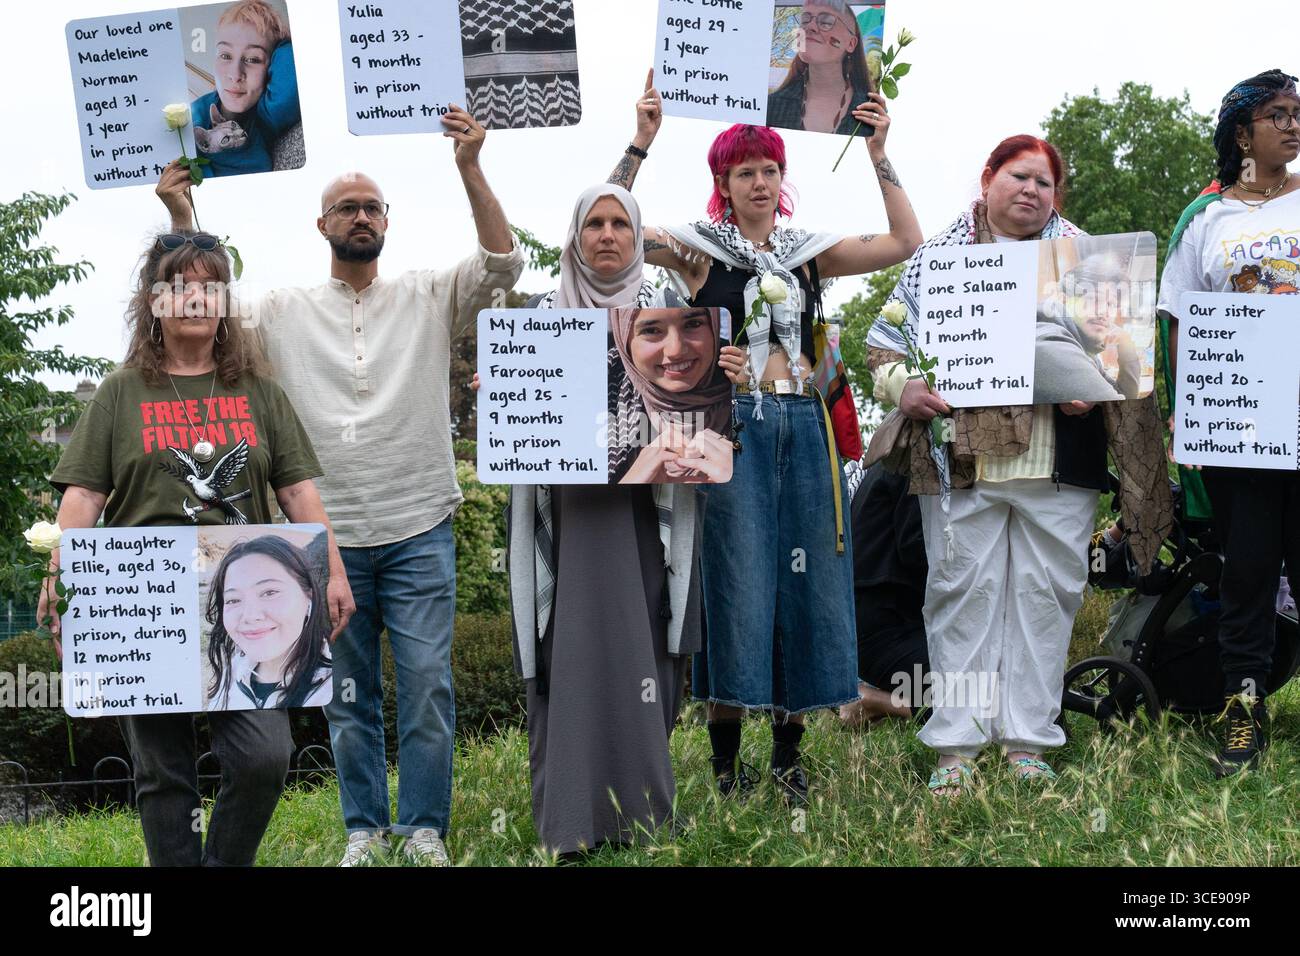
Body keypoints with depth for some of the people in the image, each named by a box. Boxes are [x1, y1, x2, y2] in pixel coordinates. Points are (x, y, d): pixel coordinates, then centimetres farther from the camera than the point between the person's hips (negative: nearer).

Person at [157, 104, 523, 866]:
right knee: (348, 692, 9)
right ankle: (364, 828, 20)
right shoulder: (286, 313, 9)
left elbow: (503, 264, -8)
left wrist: (470, 168, -20)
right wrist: (181, 218, -7)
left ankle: (425, 829, 10)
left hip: (420, 530, -1)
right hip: (330, 536, 1)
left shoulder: (429, 298, 5)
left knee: (426, 684, -2)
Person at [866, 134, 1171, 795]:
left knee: (1046, 592, 2)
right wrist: (902, 387, -8)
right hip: (960, 459, -1)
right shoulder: (936, 258, 12)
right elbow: (883, 342, 12)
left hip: (1058, 463, 1)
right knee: (963, 592, 0)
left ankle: (1028, 742, 12)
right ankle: (957, 745, 6)